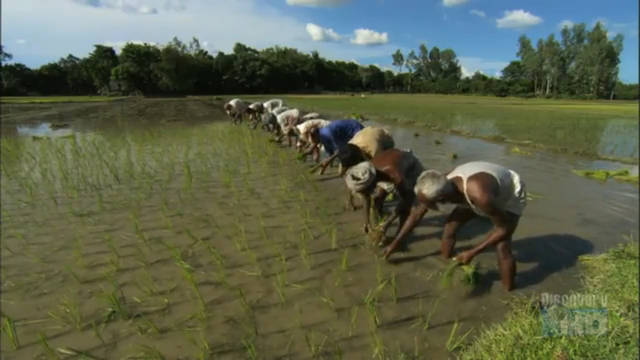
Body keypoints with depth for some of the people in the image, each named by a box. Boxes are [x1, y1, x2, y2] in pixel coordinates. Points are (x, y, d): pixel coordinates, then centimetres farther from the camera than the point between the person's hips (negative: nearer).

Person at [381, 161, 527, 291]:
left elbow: (504, 229, -29)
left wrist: (472, 253, -25)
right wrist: (394, 243, -5)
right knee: (449, 227, 2)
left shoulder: (479, 195, -47)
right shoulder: (441, 186, -27)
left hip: (510, 195, -5)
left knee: (502, 247, -19)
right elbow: (416, 215, -11)